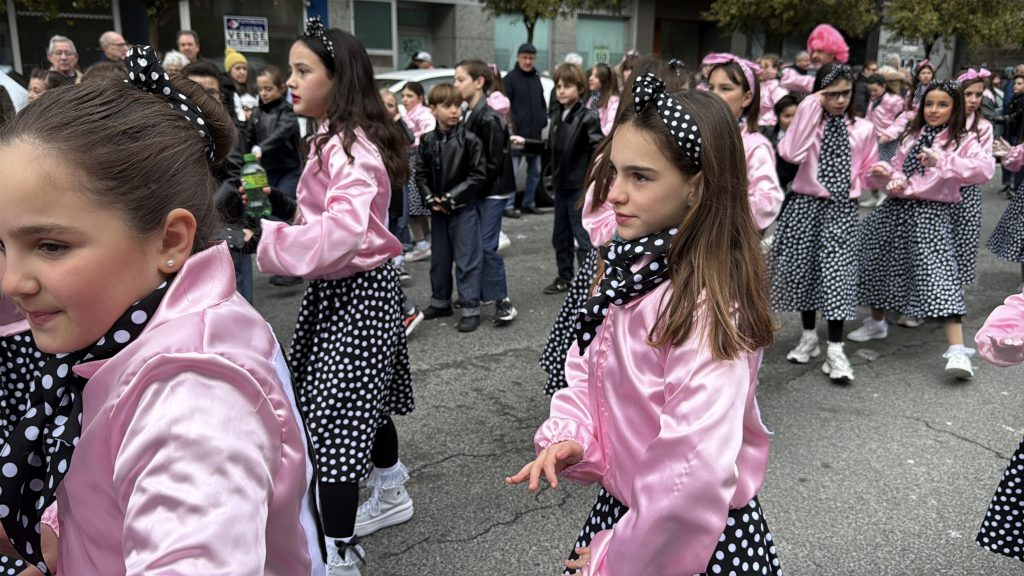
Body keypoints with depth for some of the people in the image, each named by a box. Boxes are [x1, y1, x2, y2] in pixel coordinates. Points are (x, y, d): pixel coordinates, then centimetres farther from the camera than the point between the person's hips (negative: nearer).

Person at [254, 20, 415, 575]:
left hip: (354, 293, -10)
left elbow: (343, 231, -37)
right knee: (362, 400, 22)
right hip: (343, 288, 10)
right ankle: (391, 495, 43)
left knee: (334, 415, -5)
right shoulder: (334, 139, 10)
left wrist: (260, 238, -40)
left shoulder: (351, 148, -22)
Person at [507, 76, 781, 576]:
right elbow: (586, 370, 6)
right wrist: (569, 437, -12)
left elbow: (696, 477, -30)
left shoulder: (704, 306, -27)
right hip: (621, 507, 7)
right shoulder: (628, 266, -4)